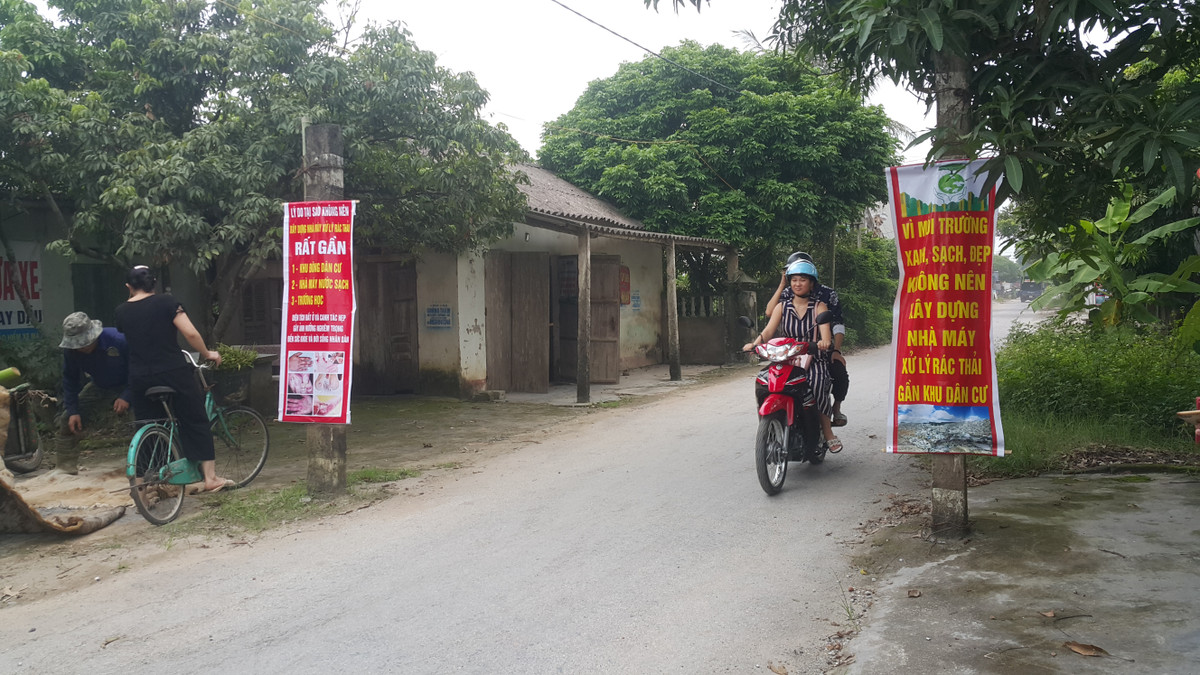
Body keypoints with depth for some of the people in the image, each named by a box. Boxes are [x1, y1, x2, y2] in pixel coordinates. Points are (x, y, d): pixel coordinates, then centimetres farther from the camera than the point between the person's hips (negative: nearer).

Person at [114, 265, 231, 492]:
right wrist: (207, 354, 1)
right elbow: (190, 333, -13)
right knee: (196, 423, 6)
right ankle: (210, 477, 5)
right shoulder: (165, 302, -6)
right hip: (174, 372, -3)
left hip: (140, 378, 3)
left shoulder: (122, 312, 6)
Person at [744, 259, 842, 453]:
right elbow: (769, 330, 0)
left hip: (814, 360, -2)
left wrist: (824, 341, -35)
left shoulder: (819, 307, 9)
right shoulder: (781, 307, 14)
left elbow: (825, 328, -10)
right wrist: (755, 343, -22)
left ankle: (828, 433, -18)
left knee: (816, 384, -33)